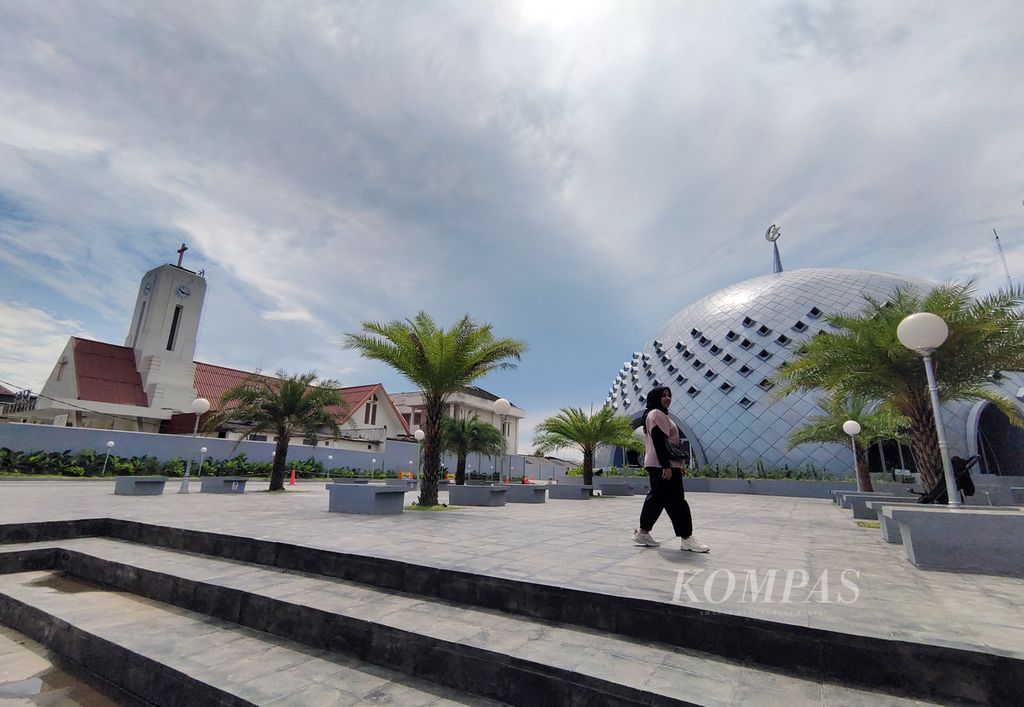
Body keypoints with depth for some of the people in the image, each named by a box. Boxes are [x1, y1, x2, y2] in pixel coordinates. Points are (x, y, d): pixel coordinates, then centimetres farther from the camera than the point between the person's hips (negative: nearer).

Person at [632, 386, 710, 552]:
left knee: (656, 498, 12)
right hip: (663, 465, -11)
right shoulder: (656, 414, -10)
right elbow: (659, 441, -19)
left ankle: (642, 532, 16)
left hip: (658, 465, 11)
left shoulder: (661, 415, 23)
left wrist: (680, 462, 19)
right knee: (676, 501, -6)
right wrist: (666, 465, -24)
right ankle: (686, 538, -1)